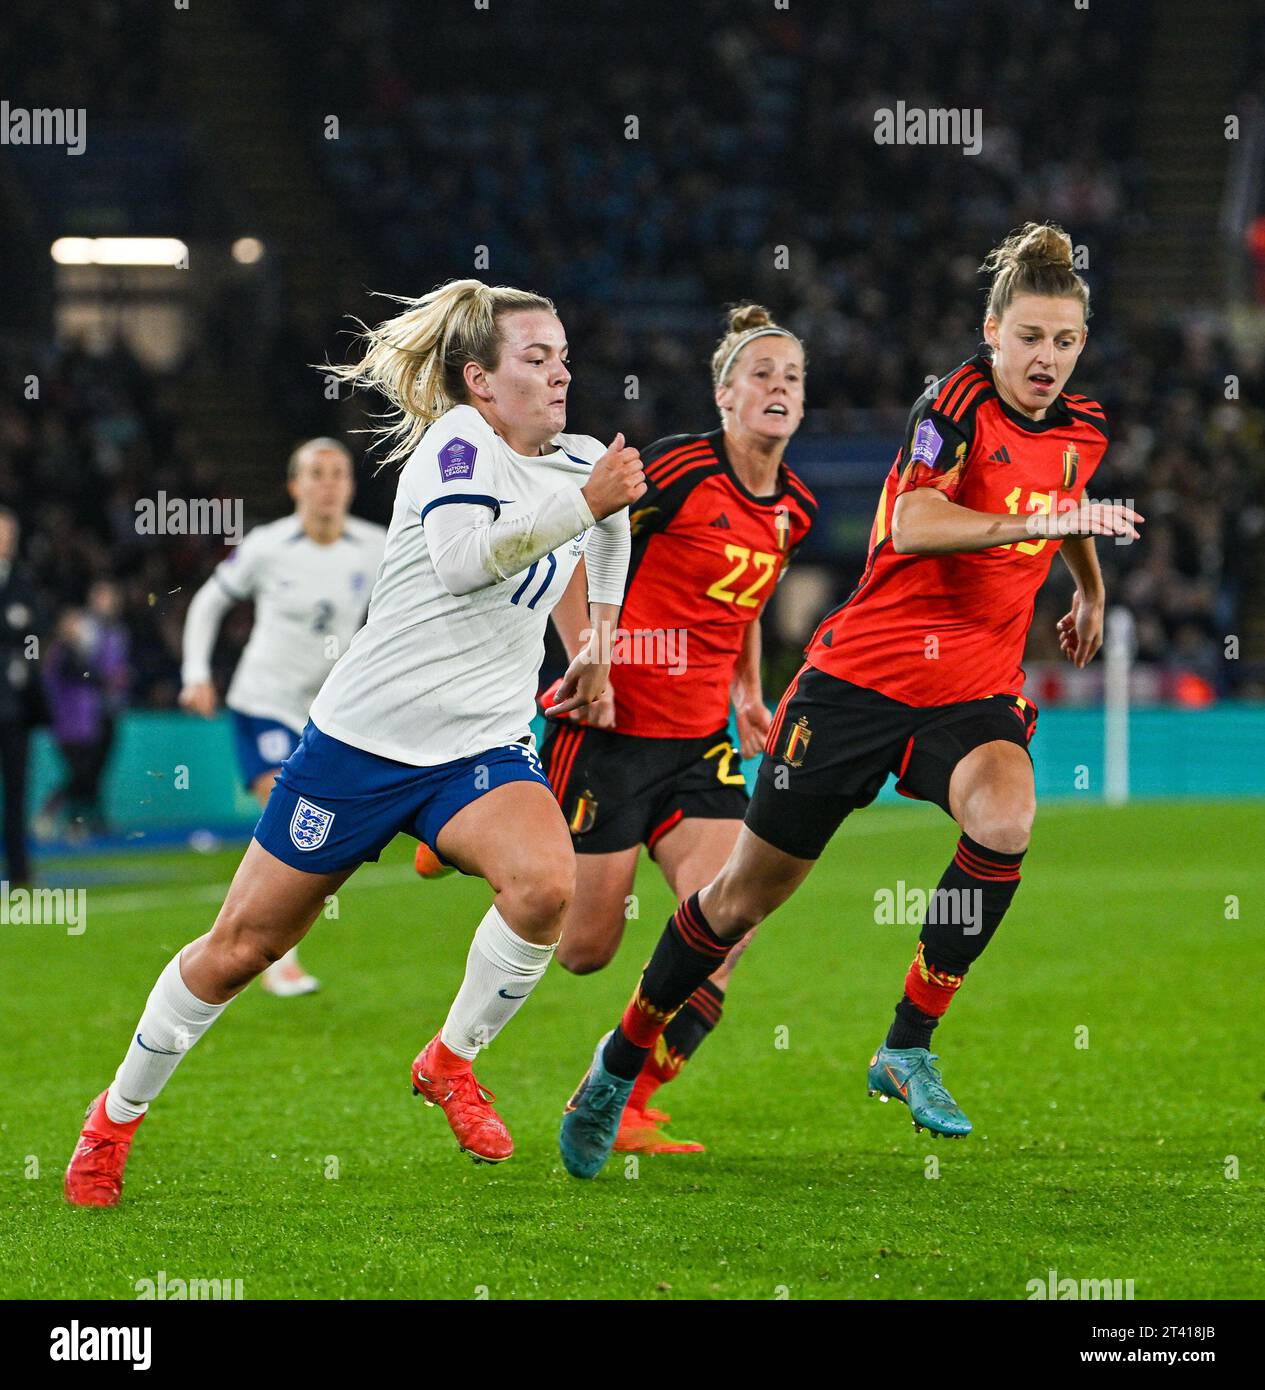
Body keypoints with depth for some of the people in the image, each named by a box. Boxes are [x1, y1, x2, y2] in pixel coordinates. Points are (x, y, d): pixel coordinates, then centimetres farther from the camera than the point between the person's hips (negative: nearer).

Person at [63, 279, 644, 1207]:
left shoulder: (576, 461, 9)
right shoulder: (458, 438, -10)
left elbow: (614, 514, 34)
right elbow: (461, 557, -27)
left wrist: (599, 643, 26)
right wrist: (583, 503, -25)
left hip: (482, 748, 5)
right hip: (366, 736, -5)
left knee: (546, 884, -28)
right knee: (240, 948, 3)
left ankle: (451, 1061, -4)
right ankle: (117, 1117, 24)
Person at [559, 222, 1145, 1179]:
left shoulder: (1084, 432, 6)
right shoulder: (957, 404, -14)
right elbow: (911, 525, -32)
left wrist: (1090, 588, 40)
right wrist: (1033, 521, -41)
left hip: (979, 688, 4)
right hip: (863, 671, -4)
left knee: (1003, 820, -31)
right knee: (750, 890, 5)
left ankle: (908, 1047, -17)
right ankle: (621, 1063, 25)